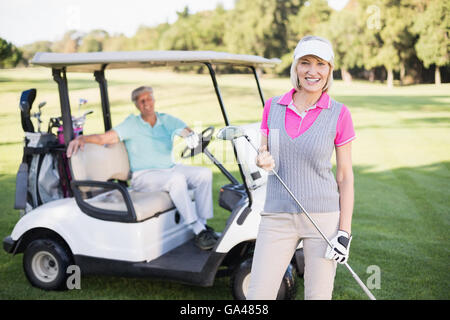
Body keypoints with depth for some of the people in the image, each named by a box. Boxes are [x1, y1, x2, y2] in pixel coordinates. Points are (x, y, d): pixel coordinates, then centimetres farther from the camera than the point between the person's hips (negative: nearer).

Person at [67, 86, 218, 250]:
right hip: (143, 176, -5)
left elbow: (186, 130, -2)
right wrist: (82, 138, -29)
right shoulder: (132, 124, -1)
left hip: (170, 169, 5)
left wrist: (190, 134, -27)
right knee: (177, 179, -34)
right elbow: (104, 138, -10)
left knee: (205, 173, -17)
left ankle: (203, 223, -14)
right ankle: (199, 232, -32)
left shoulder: (166, 120, 11)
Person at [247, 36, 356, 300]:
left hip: (323, 218, -2)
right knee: (258, 296, -1)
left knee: (318, 296, 5)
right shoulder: (273, 107, 4)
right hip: (278, 217, 2)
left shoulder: (339, 114, -3)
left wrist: (345, 231, -6)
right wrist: (262, 159, -12)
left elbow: (345, 176, 0)